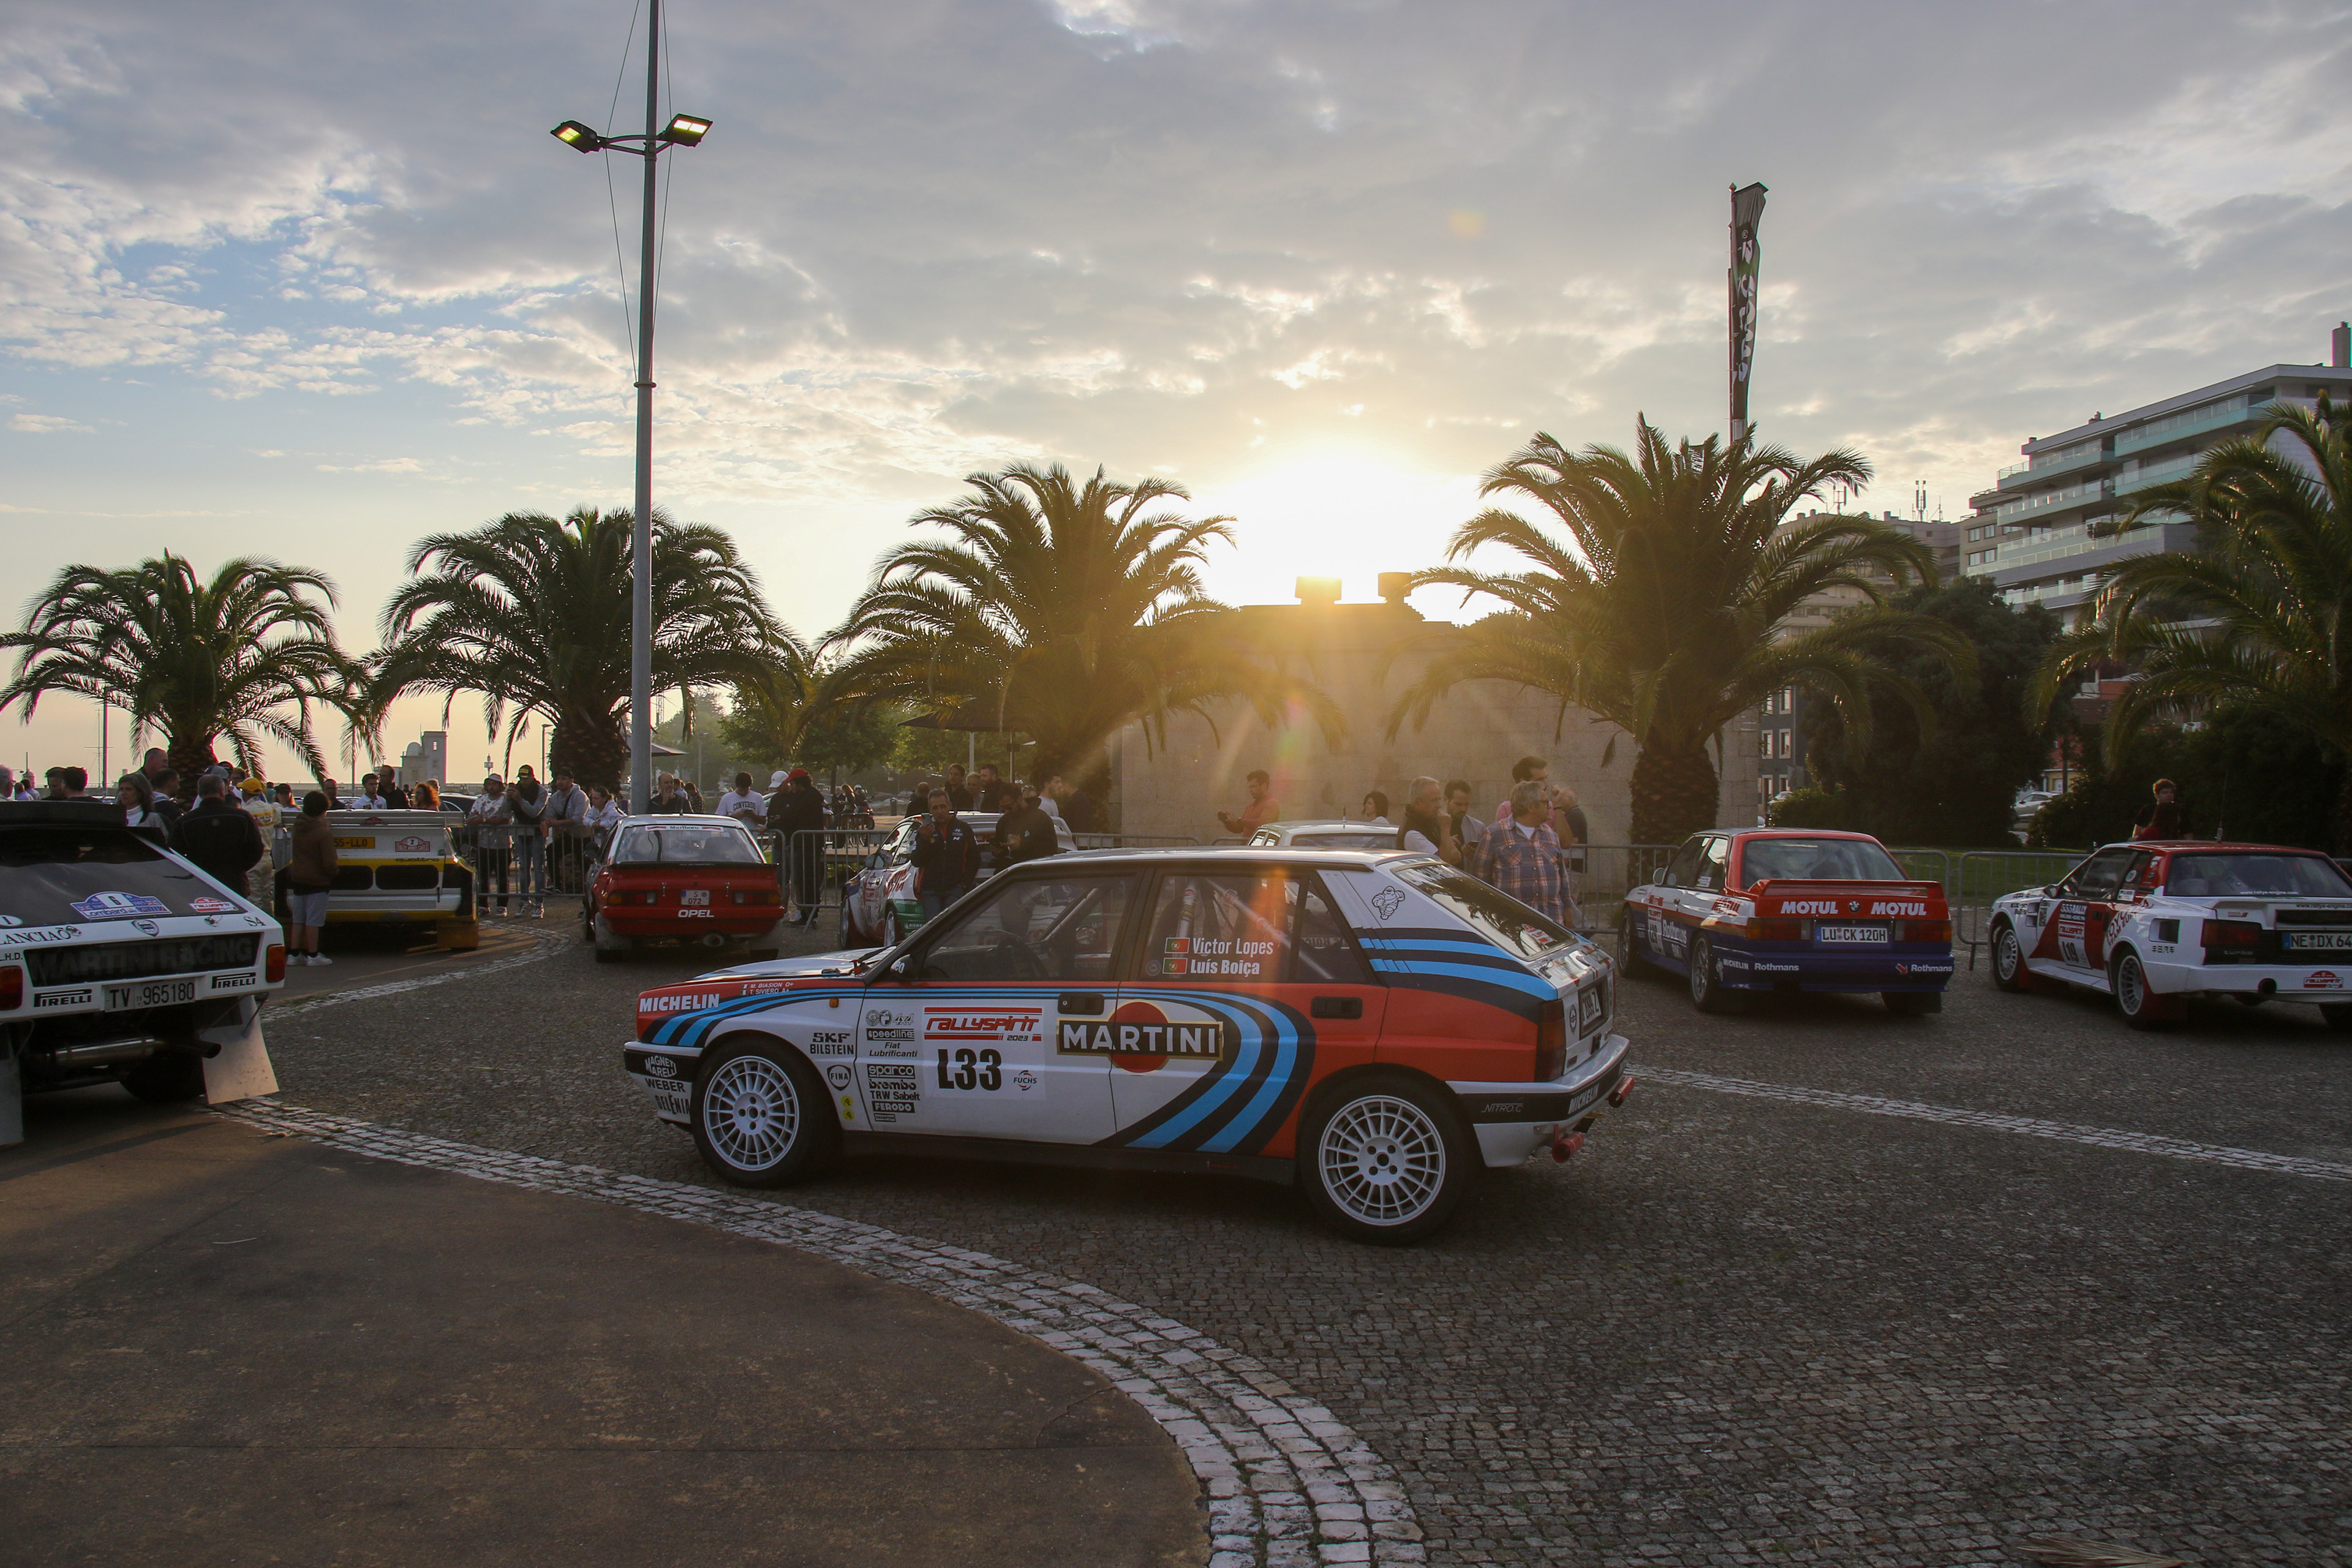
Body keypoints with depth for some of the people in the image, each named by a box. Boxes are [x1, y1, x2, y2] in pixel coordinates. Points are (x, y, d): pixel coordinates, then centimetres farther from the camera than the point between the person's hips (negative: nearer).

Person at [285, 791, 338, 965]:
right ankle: (313, 955, 7)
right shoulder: (324, 833, -19)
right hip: (316, 882, -6)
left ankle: (294, 953, 16)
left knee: (297, 919, 13)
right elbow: (329, 863, -21)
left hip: (297, 879, 6)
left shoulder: (297, 826, 1)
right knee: (313, 920, 1)